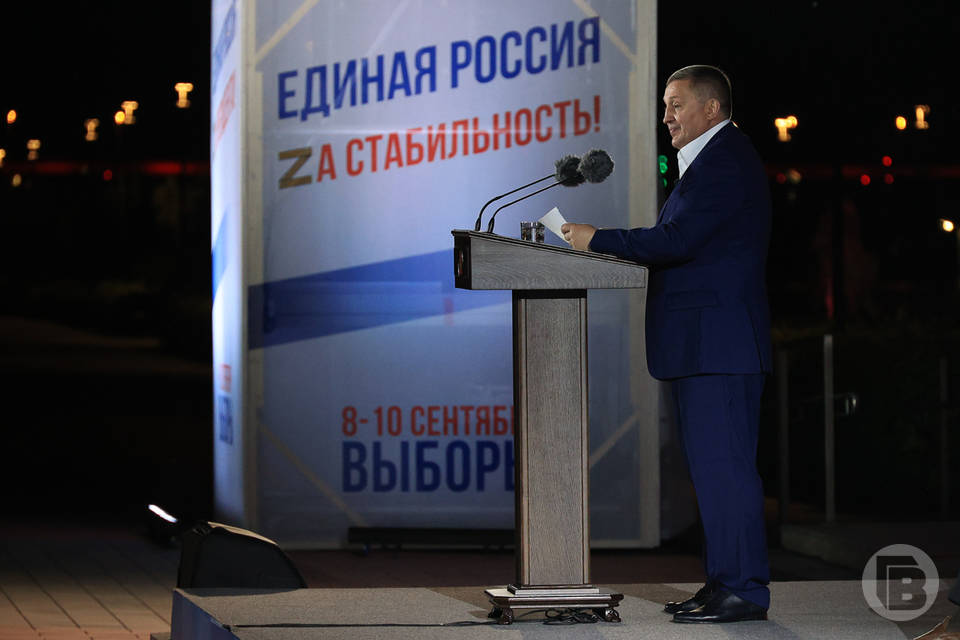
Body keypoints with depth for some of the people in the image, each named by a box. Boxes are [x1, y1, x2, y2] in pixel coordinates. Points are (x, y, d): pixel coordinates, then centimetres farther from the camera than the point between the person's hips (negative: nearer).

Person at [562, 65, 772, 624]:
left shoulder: (724, 161, -13)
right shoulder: (720, 158, 23)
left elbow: (677, 240, -21)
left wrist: (598, 240, -13)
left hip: (717, 344, -11)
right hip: (706, 346, 11)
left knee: (724, 465, -10)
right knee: (714, 467, 12)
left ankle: (745, 591, -9)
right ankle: (727, 582, 17)